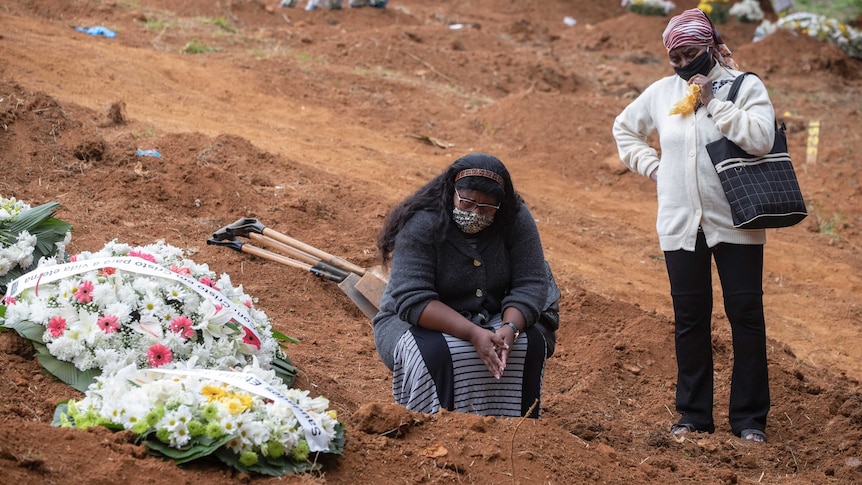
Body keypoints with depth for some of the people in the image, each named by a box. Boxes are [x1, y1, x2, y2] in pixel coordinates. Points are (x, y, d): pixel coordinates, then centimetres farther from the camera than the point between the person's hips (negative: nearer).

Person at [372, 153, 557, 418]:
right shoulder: (420, 225, -22)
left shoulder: (516, 220, -11)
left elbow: (530, 284, -13)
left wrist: (510, 328, -34)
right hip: (420, 322, -3)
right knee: (436, 352, -36)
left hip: (491, 319, 4)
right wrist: (473, 334, -39)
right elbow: (413, 300, -28)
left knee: (532, 343, -25)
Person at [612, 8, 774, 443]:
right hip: (681, 225, 3)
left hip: (736, 224, -3)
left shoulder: (745, 87, -2)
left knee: (746, 314, -1)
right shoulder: (662, 92, 8)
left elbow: (760, 138, -19)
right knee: (689, 319, 8)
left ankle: (750, 418, 6)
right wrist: (650, 165, 10)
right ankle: (693, 414, 17)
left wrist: (712, 102, -15)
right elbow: (624, 128, 24)